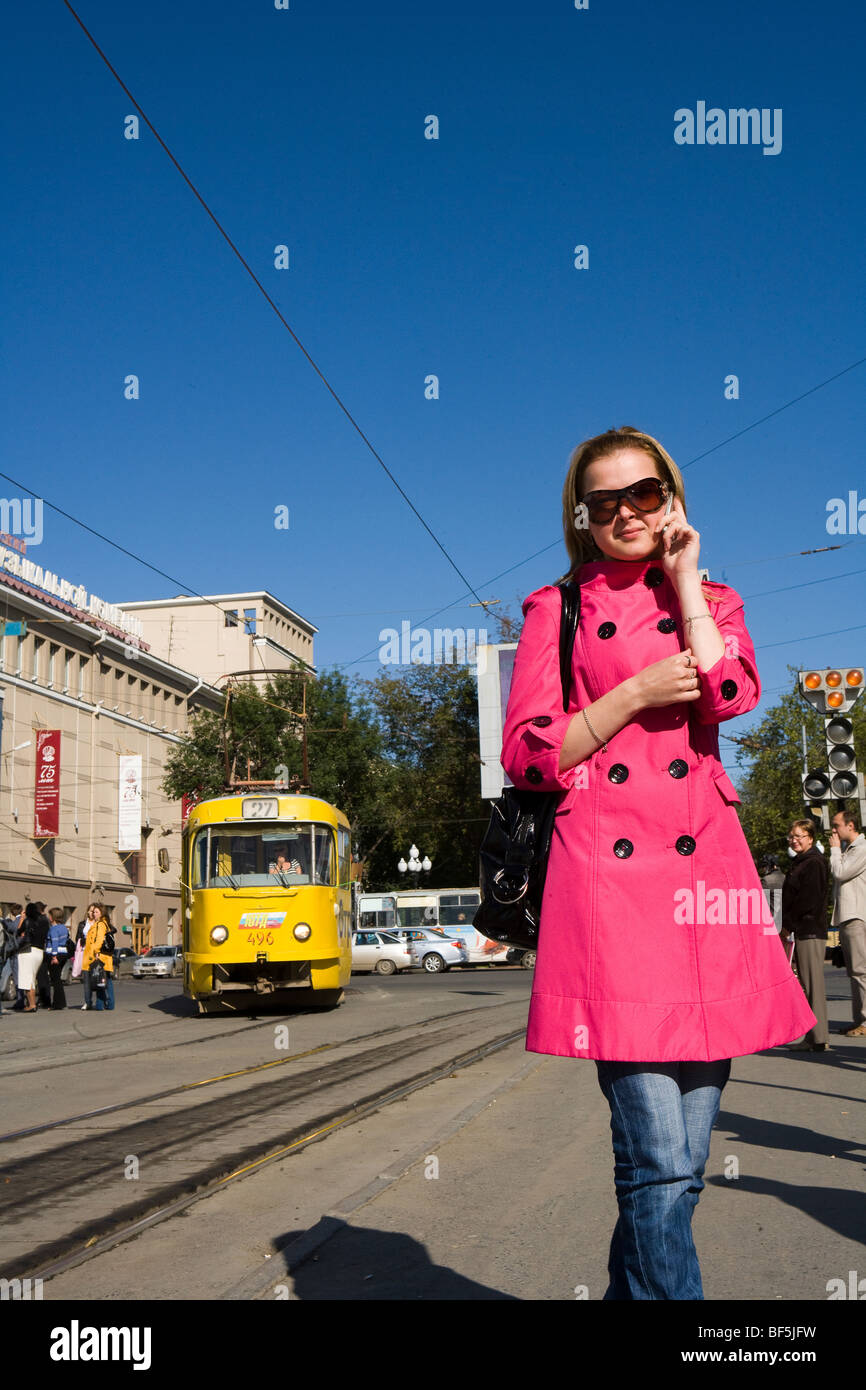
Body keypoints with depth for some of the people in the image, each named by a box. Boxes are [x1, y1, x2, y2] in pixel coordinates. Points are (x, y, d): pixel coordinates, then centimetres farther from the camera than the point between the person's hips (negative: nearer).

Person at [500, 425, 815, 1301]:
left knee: (683, 1162, 8)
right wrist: (638, 691, -5)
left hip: (706, 868, 4)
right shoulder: (556, 610, 10)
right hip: (608, 868, -3)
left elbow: (730, 693, -4)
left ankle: (632, 1288, 28)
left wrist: (682, 579, 2)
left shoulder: (712, 600, 18)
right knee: (659, 1161, -11)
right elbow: (527, 755, 2)